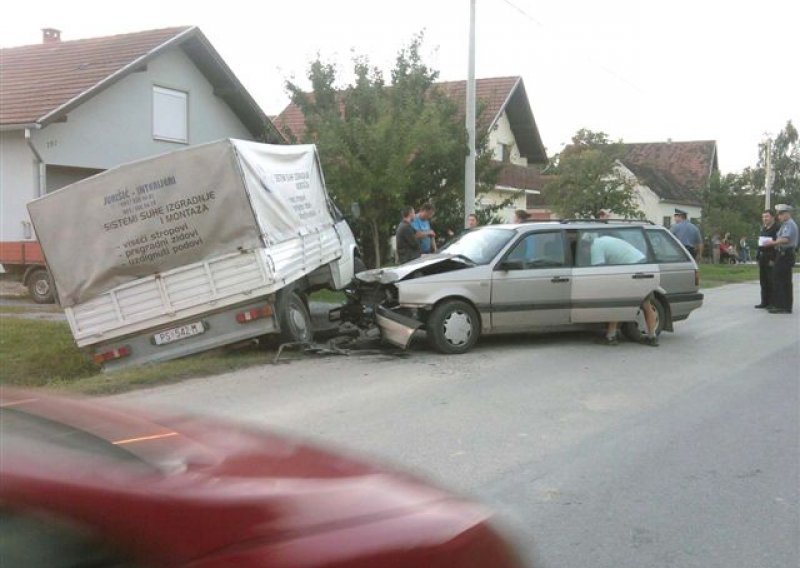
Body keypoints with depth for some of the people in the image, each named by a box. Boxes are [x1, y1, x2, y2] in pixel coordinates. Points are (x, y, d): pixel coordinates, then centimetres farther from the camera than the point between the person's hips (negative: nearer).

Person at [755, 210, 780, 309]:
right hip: (762, 258, 9)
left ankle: (773, 303, 0)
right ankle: (764, 302, 17)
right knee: (763, 281, 11)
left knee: (771, 281, -6)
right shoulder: (763, 228, 16)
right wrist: (758, 256, 15)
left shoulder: (777, 227, -11)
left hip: (771, 258, -9)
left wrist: (773, 259, -21)